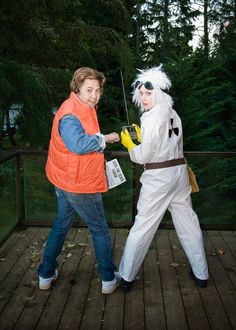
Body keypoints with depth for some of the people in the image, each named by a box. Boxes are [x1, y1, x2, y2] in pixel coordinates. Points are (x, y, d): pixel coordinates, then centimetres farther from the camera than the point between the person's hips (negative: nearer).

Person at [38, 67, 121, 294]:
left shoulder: (82, 109, 9)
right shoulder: (70, 115, -23)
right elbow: (79, 144, -40)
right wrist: (105, 138, -27)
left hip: (66, 181, 10)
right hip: (80, 185, -10)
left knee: (61, 225, 21)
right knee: (100, 230, 7)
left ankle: (46, 275, 32)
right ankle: (108, 279, 22)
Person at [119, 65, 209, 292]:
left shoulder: (151, 117, -15)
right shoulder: (173, 114, 8)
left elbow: (143, 157, -15)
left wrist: (129, 144, 2)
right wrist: (141, 136, 14)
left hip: (158, 177, -7)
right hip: (179, 172, 7)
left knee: (142, 227, 4)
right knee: (189, 223, 14)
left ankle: (126, 277, 16)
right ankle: (201, 274, 26)